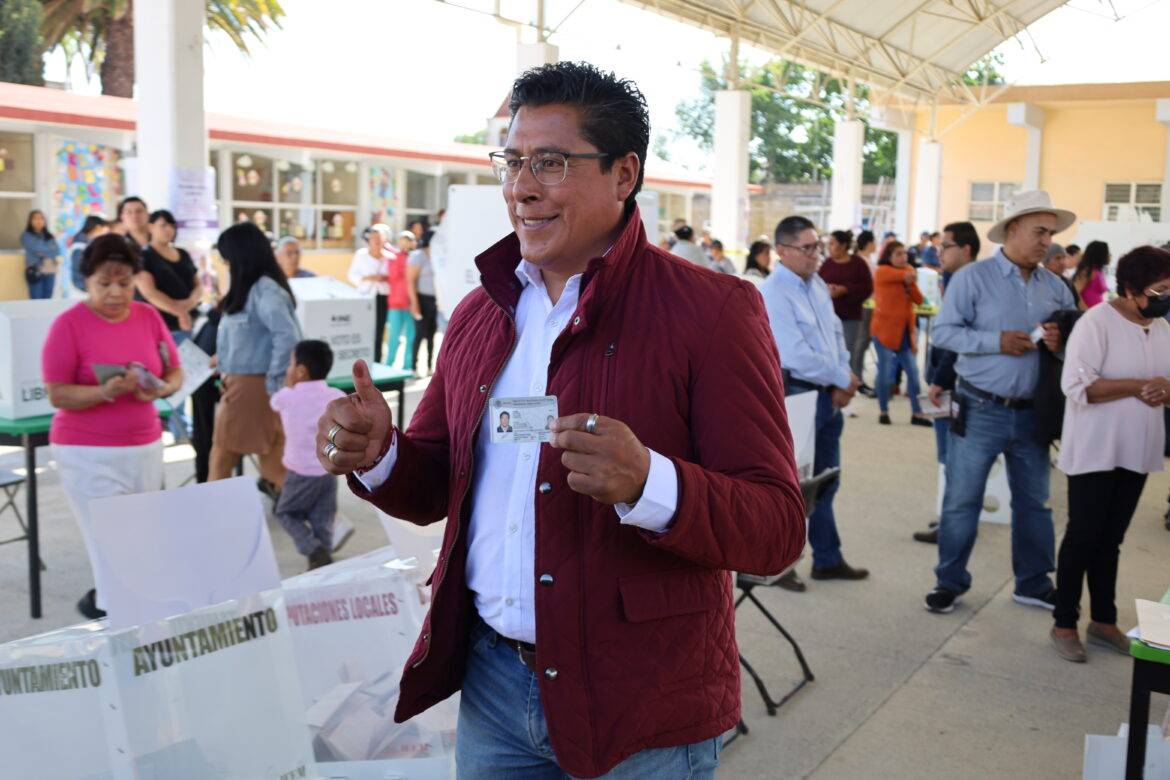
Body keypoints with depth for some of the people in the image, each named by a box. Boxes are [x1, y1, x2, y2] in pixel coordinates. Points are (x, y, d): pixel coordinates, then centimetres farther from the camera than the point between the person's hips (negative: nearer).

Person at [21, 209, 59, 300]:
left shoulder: (49, 236, 16)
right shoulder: (26, 236, 2)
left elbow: (57, 250, 3)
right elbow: (36, 249, -10)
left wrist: (44, 252, -10)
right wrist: (50, 251, 0)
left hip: (50, 272, 4)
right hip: (35, 272, -4)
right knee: (36, 302, -9)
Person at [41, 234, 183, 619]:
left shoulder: (149, 316, 5)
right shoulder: (68, 324, -8)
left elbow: (177, 372, 9)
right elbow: (57, 395, -11)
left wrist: (160, 389, -14)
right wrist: (106, 392, -27)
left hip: (146, 446, 4)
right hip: (88, 453, -4)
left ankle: (103, 599, 25)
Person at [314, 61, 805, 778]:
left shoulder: (711, 310, -12)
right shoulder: (480, 313, 6)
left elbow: (778, 527, -16)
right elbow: (435, 488, 13)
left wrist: (648, 483, -34)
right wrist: (378, 456, -9)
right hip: (490, 681, 5)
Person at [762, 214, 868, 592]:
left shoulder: (818, 285, 9)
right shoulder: (772, 294, -18)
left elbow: (836, 333, 13)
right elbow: (797, 357, -24)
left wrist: (843, 383, -3)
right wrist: (844, 379, -12)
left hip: (828, 397, 9)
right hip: (795, 398, -8)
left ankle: (828, 560, 32)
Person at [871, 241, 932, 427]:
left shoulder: (908, 273, 13)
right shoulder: (882, 272, -7)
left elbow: (919, 300, 3)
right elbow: (905, 275, -25)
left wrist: (910, 283, -10)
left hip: (905, 331, 6)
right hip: (884, 330, -6)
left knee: (913, 372, 3)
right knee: (885, 372, -3)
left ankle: (917, 413, 10)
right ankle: (883, 412, 11)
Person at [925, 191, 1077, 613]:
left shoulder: (1054, 286, 8)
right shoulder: (974, 277, -7)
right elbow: (943, 331, -11)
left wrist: (1061, 343, -10)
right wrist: (996, 341, -21)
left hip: (1032, 413, 5)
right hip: (980, 411, -4)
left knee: (1034, 501, 14)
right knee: (962, 499, 2)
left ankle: (1033, 584, 29)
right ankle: (950, 581, 18)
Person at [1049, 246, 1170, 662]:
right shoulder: (1097, 322, -15)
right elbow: (1077, 385, -24)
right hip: (1095, 452, -7)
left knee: (1111, 539, 16)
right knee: (1083, 536, 1)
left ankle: (1103, 620, 27)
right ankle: (1064, 624, 13)